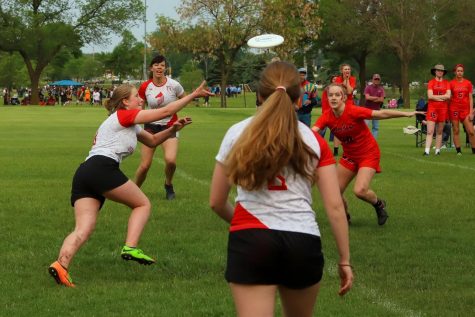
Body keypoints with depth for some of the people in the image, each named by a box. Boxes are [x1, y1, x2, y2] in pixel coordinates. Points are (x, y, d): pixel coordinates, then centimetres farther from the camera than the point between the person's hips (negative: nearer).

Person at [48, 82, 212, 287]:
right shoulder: (124, 115, 5)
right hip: (102, 168, -8)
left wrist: (173, 129, 22)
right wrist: (193, 95, 9)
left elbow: (152, 141, 39)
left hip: (83, 173, 8)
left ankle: (60, 265, -29)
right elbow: (165, 112, 3)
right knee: (142, 204, 7)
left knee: (83, 230, -8)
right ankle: (130, 247, -10)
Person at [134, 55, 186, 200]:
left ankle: (168, 185, 8)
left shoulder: (173, 85, -11)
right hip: (151, 126, 2)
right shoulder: (145, 87, -5)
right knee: (144, 166, -5)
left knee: (170, 160, -23)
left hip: (169, 127, -1)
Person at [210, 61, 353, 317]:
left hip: (251, 241, -2)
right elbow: (335, 206, 3)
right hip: (303, 244, 2)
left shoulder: (237, 134, 6)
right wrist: (345, 260, 11)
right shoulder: (314, 141, 7)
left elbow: (216, 202, 11)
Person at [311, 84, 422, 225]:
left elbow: (382, 114, -24)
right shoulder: (327, 117, -13)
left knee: (360, 191, -22)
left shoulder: (353, 111, -26)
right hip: (349, 156, 5)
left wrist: (406, 114, -26)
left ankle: (379, 204, 10)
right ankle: (345, 217, 31)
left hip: (368, 154, -5)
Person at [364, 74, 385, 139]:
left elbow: (382, 100, -3)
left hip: (377, 110, 4)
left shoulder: (381, 89, 8)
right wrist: (377, 98, -7)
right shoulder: (368, 88, 0)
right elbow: (367, 97, -15)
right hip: (368, 109, -4)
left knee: (376, 127, 5)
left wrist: (372, 99, -10)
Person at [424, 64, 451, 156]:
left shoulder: (446, 83, 9)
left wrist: (435, 96, -7)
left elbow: (448, 96, -4)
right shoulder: (431, 82, 3)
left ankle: (437, 151, 12)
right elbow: (430, 96, -9)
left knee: (439, 132, 7)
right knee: (430, 131, -10)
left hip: (443, 108, 2)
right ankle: (426, 151, -17)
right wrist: (442, 97, -7)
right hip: (432, 108, -2)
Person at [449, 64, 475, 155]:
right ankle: (458, 151, 6)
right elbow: (448, 97, 6)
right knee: (456, 131, 1)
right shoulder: (451, 83, 3)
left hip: (465, 109, 0)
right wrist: (447, 112, 2)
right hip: (454, 109, 0)